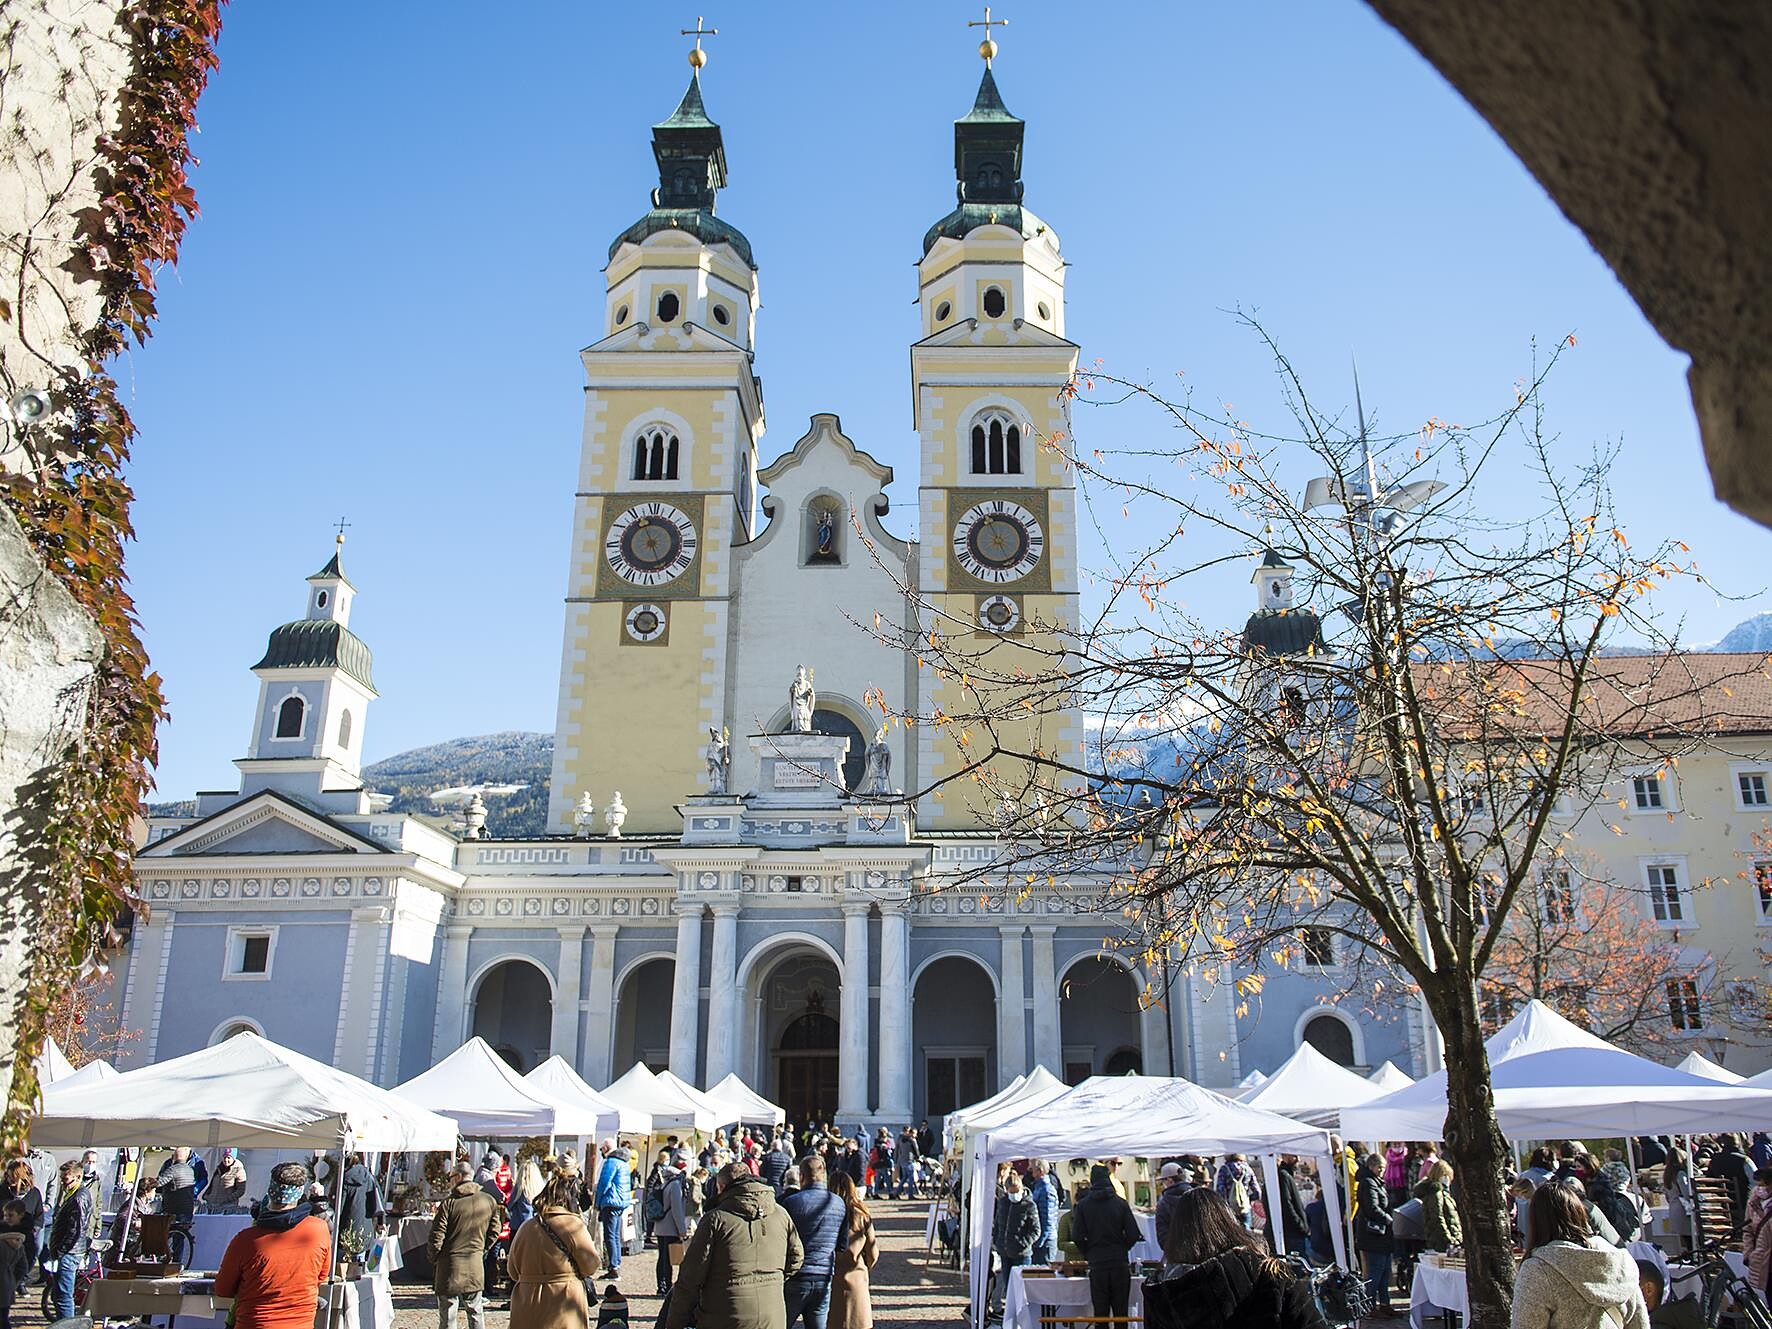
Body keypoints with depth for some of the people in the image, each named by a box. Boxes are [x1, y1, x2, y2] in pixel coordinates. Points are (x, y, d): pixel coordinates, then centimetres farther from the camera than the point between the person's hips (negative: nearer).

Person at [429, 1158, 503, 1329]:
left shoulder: (449, 1202, -11)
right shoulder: (489, 1201, 0)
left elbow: (437, 1236, -10)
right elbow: (494, 1231, 5)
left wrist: (434, 1260, 4)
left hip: (450, 1264, -3)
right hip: (475, 1265, 3)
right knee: (476, 1313, 14)